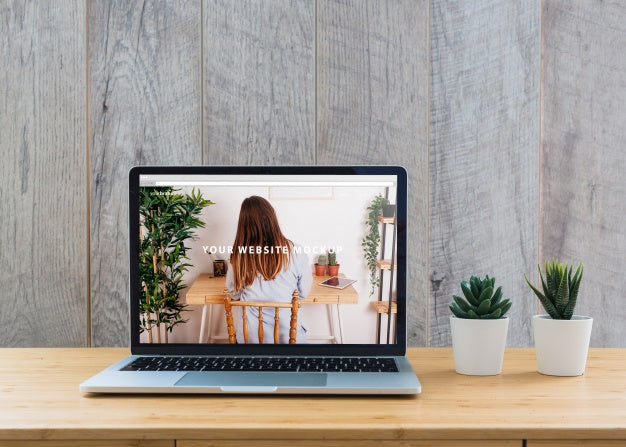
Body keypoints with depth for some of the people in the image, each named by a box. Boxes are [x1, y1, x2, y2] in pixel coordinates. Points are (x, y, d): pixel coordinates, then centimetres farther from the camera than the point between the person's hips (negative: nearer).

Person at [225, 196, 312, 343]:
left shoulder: (239, 256, -15)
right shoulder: (296, 254, -17)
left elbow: (234, 294, 1)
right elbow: (304, 293, -3)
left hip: (250, 336, 1)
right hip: (288, 335, -1)